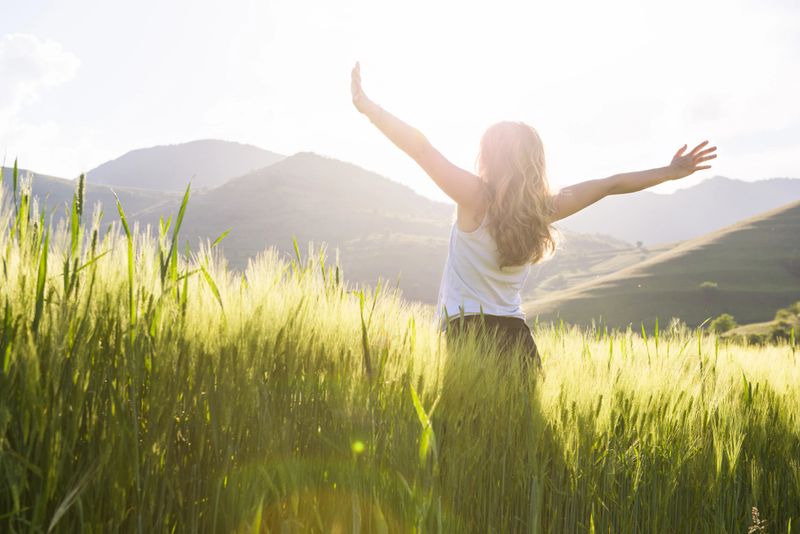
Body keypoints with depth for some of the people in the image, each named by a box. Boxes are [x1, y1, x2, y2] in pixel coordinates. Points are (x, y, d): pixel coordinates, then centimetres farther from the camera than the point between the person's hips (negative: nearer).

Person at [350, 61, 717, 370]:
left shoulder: (476, 198, -7)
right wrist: (669, 172, 26)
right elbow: (611, 185, 17)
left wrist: (365, 105, -2)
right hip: (515, 334, 6)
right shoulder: (543, 210, 7)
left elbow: (420, 148, -8)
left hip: (467, 331, -5)